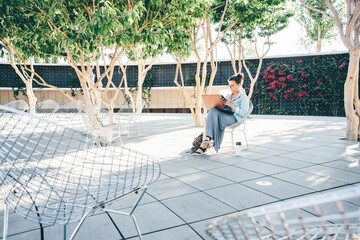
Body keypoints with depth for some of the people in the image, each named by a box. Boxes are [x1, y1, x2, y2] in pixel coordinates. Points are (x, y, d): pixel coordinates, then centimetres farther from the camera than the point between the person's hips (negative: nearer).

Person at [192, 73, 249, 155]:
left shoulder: (244, 97, 6)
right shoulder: (228, 95, 26)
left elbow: (243, 113, -8)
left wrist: (230, 105, -15)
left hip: (235, 119, -5)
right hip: (224, 116, 6)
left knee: (213, 111, -30)